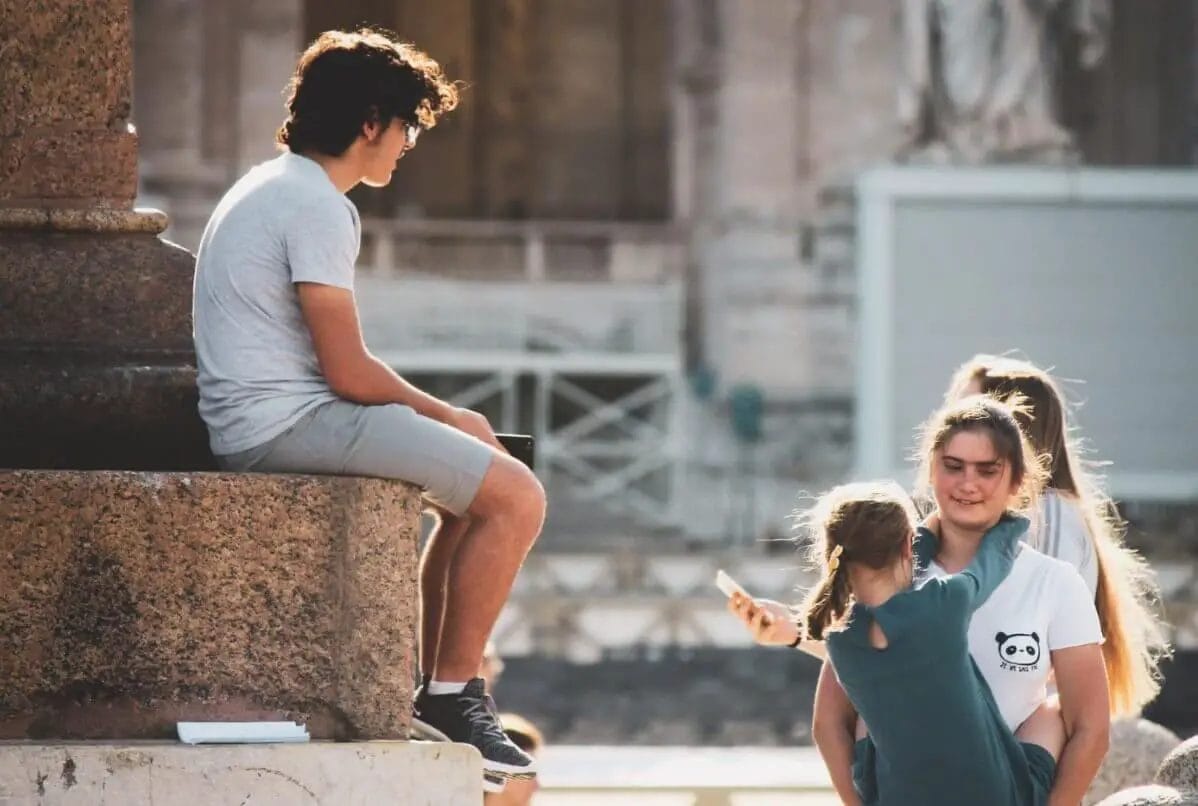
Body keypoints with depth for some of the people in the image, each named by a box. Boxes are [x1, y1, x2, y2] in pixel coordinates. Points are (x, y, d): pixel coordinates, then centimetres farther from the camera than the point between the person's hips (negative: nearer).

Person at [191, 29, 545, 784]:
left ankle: (439, 691, 19)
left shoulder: (273, 189, 19)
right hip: (288, 424, -11)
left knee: (481, 471, 22)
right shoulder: (316, 206, -14)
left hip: (260, 424, 11)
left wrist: (447, 418, 14)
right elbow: (348, 371, -18)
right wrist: (445, 415, -2)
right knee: (515, 496, -13)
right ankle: (450, 698, -7)